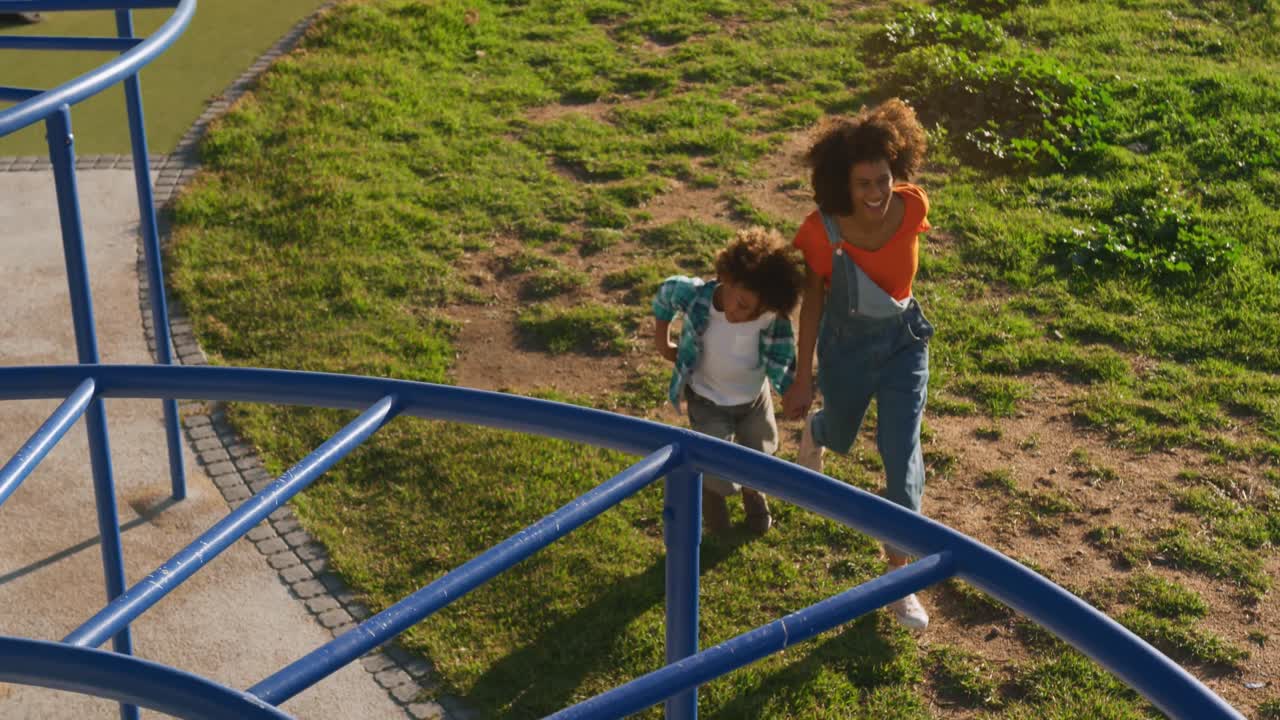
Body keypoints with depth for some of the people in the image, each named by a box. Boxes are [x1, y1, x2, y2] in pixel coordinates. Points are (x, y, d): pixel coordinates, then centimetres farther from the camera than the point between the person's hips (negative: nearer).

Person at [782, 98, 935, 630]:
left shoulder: (912, 208, -21)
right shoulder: (821, 231, -26)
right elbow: (813, 301, -14)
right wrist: (802, 380, -9)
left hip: (903, 341, 1)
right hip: (845, 346, -1)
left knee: (901, 458, -4)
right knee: (841, 436, 25)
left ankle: (898, 578, 12)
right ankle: (814, 431, 66)